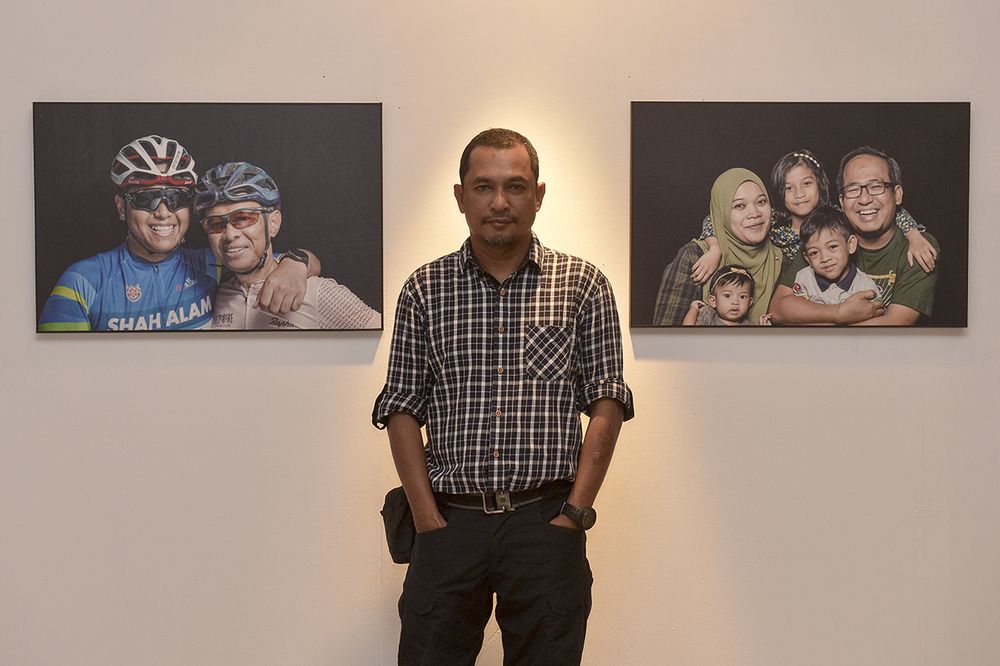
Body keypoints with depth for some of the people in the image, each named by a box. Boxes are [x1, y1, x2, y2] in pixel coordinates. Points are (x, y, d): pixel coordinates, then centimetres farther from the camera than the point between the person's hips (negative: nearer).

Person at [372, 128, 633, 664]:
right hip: (450, 522, 1)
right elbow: (402, 408, 6)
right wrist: (429, 519, -3)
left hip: (547, 523, -1)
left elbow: (607, 403, 2)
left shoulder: (583, 283, 5)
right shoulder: (424, 289, 8)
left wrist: (575, 513, -6)